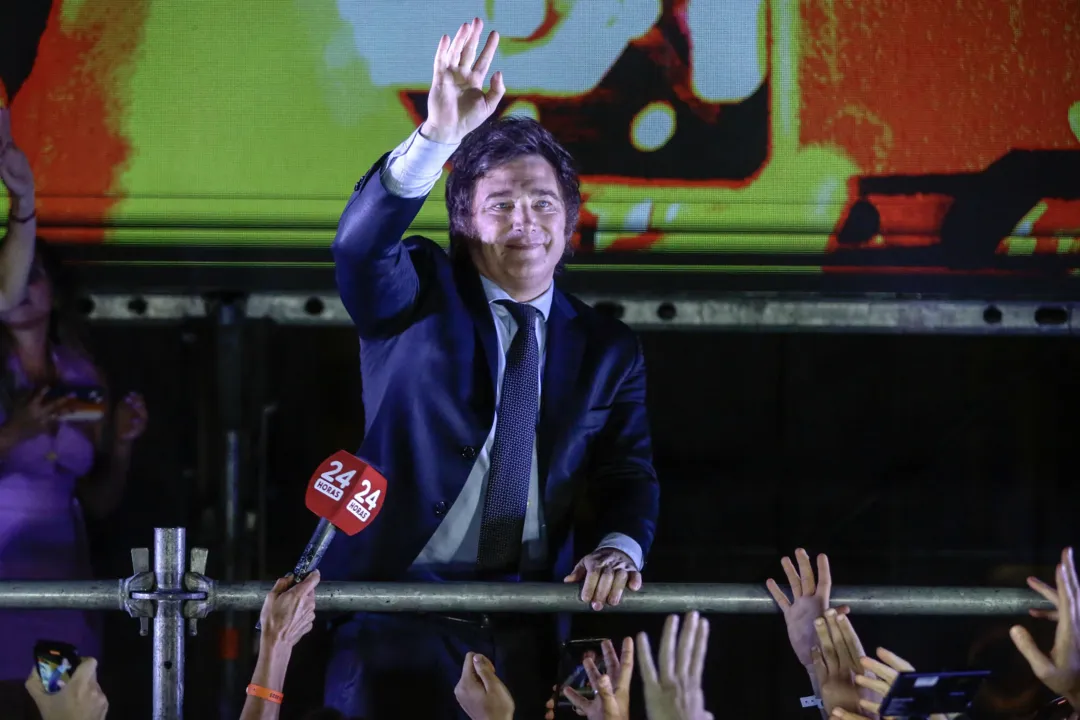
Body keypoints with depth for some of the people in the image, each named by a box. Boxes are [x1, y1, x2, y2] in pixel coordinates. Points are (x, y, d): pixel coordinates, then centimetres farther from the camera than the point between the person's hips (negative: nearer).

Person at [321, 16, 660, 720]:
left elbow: (628, 476, 8)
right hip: (402, 617, -2)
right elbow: (361, 245, -16)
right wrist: (439, 135, -31)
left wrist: (618, 548, -16)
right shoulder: (417, 297, 5)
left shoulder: (607, 347, 13)